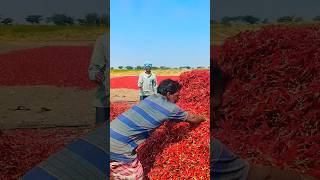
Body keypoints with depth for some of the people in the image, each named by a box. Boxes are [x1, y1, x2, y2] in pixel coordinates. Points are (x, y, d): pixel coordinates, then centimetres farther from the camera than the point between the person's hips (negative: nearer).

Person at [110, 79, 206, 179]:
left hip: (112, 135, 8)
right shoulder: (170, 108, -7)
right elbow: (192, 119, 12)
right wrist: (203, 118, 32)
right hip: (119, 148, -7)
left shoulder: (152, 98, 12)